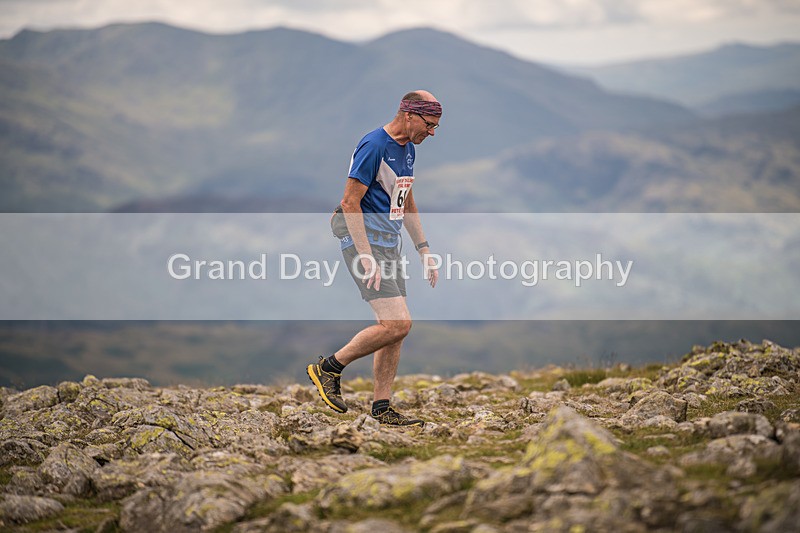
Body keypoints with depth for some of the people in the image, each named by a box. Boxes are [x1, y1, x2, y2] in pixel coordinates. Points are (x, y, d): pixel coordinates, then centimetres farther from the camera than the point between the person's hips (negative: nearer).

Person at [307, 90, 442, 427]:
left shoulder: (407, 149, 14)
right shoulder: (373, 146, -15)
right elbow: (350, 203, -18)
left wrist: (424, 250, 20)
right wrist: (366, 257, -22)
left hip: (390, 246, 9)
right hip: (364, 242, -9)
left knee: (395, 328, 6)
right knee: (397, 324, -17)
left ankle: (382, 407, 12)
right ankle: (329, 367, -3)